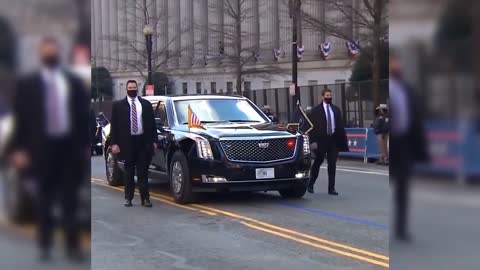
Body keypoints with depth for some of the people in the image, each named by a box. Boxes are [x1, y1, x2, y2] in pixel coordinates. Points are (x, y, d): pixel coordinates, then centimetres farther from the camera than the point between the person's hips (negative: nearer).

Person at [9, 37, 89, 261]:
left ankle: (73, 246, 6)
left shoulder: (74, 82, 9)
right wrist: (19, 149, -6)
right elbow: (21, 119, 0)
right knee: (45, 200, 6)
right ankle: (45, 245, 16)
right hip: (43, 147, -1)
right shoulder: (27, 84, 3)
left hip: (70, 146, 1)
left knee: (70, 199, 2)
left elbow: (84, 115, 9)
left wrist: (87, 145, 4)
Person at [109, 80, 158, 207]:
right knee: (129, 172, 7)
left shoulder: (146, 104, 8)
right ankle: (128, 198, 14)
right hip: (127, 142, -1)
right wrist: (114, 143, -7)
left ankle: (145, 198, 4)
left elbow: (152, 123, 9)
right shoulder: (118, 105, 4)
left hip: (143, 142, 1)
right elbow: (114, 125, 1)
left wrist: (154, 141, 2)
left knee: (143, 171, 2)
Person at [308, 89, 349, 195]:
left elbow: (340, 125, 10)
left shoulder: (336, 109, 11)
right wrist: (313, 141, -13)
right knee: (317, 162, 9)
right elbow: (312, 126, -6)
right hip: (321, 139, -3)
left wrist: (343, 140, 4)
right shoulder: (316, 110, -2)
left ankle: (331, 188, 8)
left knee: (332, 165, 3)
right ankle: (310, 185, 24)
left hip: (333, 139, 3)